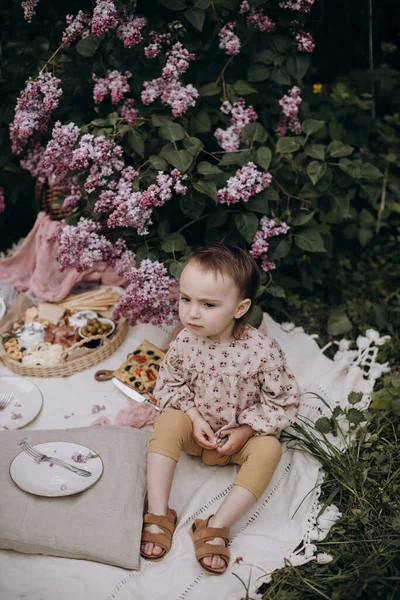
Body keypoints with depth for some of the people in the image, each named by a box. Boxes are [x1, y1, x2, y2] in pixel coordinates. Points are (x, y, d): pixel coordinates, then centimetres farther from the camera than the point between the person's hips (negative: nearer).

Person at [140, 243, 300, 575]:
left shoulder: (262, 350, -25)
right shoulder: (185, 342, -17)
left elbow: (285, 401, -14)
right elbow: (169, 383, -1)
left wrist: (247, 430, -19)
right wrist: (193, 417, -15)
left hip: (241, 436, -1)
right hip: (197, 429, 2)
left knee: (269, 448, -28)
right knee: (168, 422, -26)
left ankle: (216, 527, -23)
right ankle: (158, 514, -20)